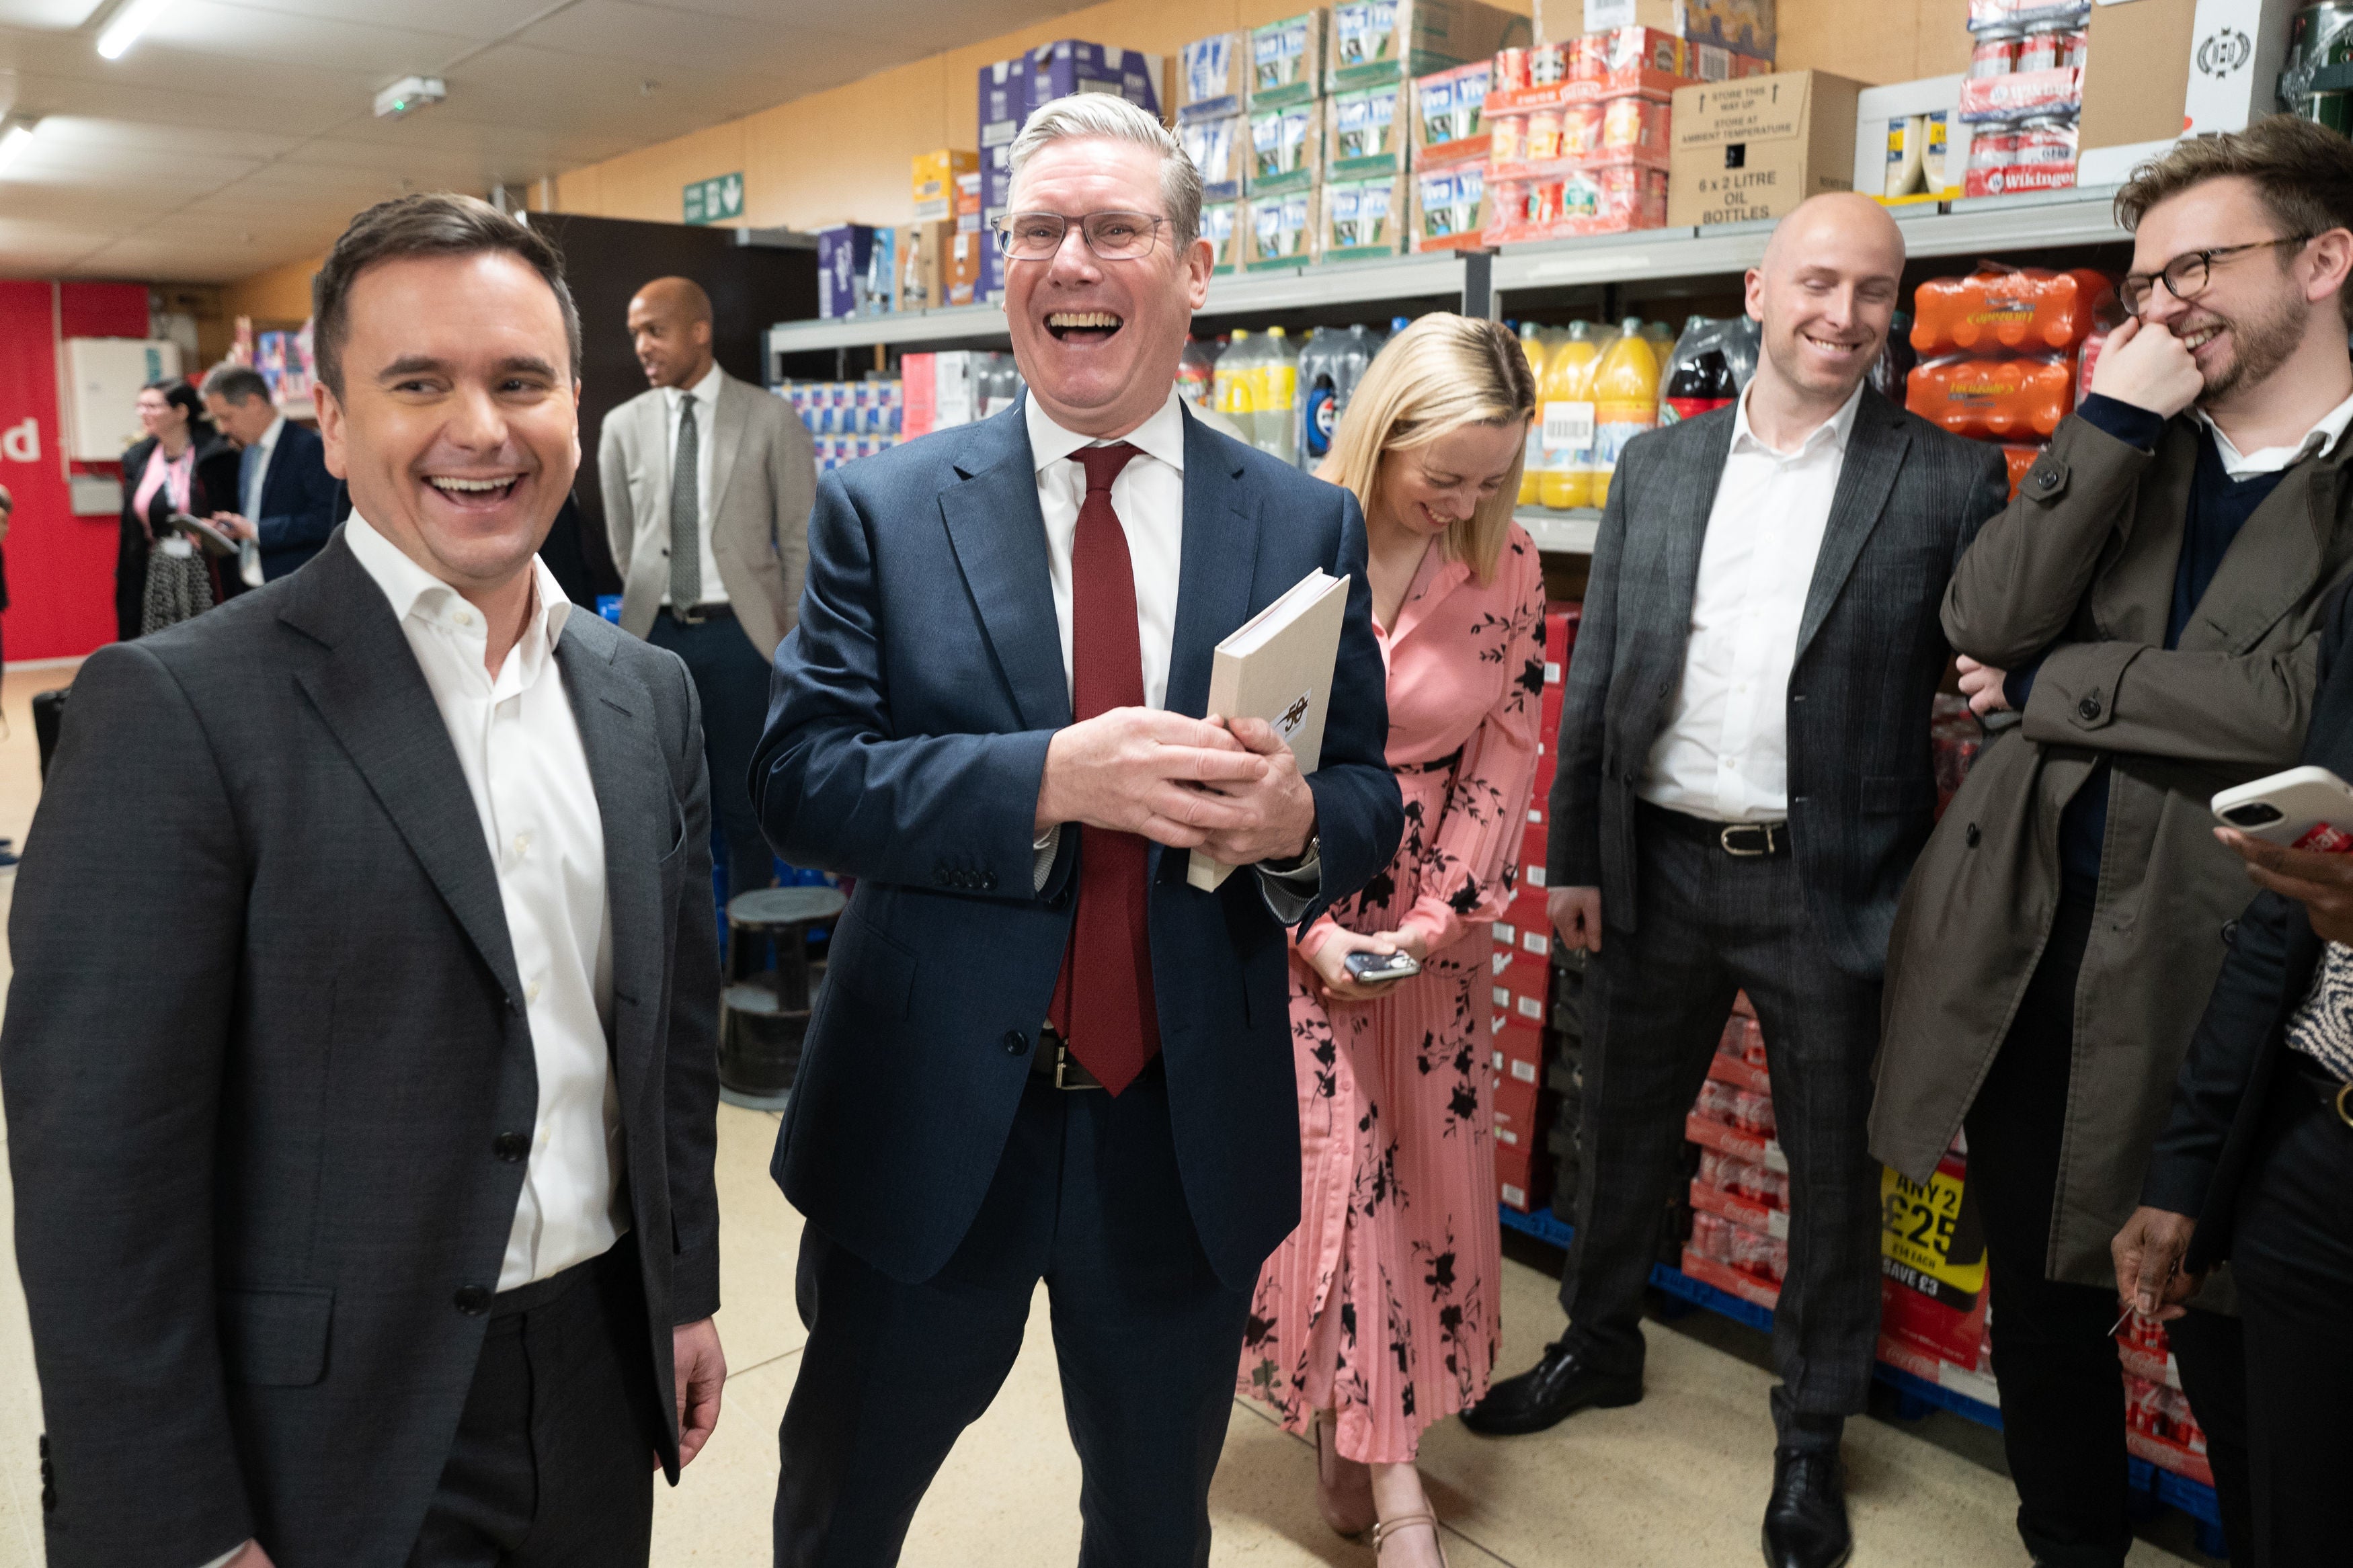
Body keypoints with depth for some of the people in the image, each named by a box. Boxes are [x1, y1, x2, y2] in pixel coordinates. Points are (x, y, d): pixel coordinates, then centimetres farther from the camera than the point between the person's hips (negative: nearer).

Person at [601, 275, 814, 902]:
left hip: (738, 632, -2)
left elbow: (801, 539, 0)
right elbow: (625, 545, 13)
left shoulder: (770, 418, -1)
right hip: (656, 632, 3)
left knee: (743, 804, 4)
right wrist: (648, 607, 12)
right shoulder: (623, 426, 6)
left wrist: (793, 641, -2)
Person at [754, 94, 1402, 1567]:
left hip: (1193, 1133, 2)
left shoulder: (1309, 527, 0)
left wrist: (1298, 821, -22)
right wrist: (1051, 778, -27)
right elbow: (802, 775, -12)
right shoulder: (883, 508, -4)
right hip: (930, 1117, -1)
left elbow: (1371, 800, 2)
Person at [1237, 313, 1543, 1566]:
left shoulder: (1506, 568, -4)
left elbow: (1502, 759, 1)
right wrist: (1311, 930, -12)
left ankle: (1360, 1428, 27)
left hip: (1428, 914, 3)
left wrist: (1437, 920, -7)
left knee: (1427, 1169, 7)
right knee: (1325, 1166, 1)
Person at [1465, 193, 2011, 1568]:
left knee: (1834, 1169, 11)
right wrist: (1575, 856, 4)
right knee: (1625, 1126, 18)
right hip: (1660, 868, 3)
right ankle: (1600, 1346, 42)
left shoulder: (1950, 479, -3)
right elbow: (1597, 675, 5)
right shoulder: (1657, 466, 5)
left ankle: (1813, 1432, 33)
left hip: (1829, 885, -2)